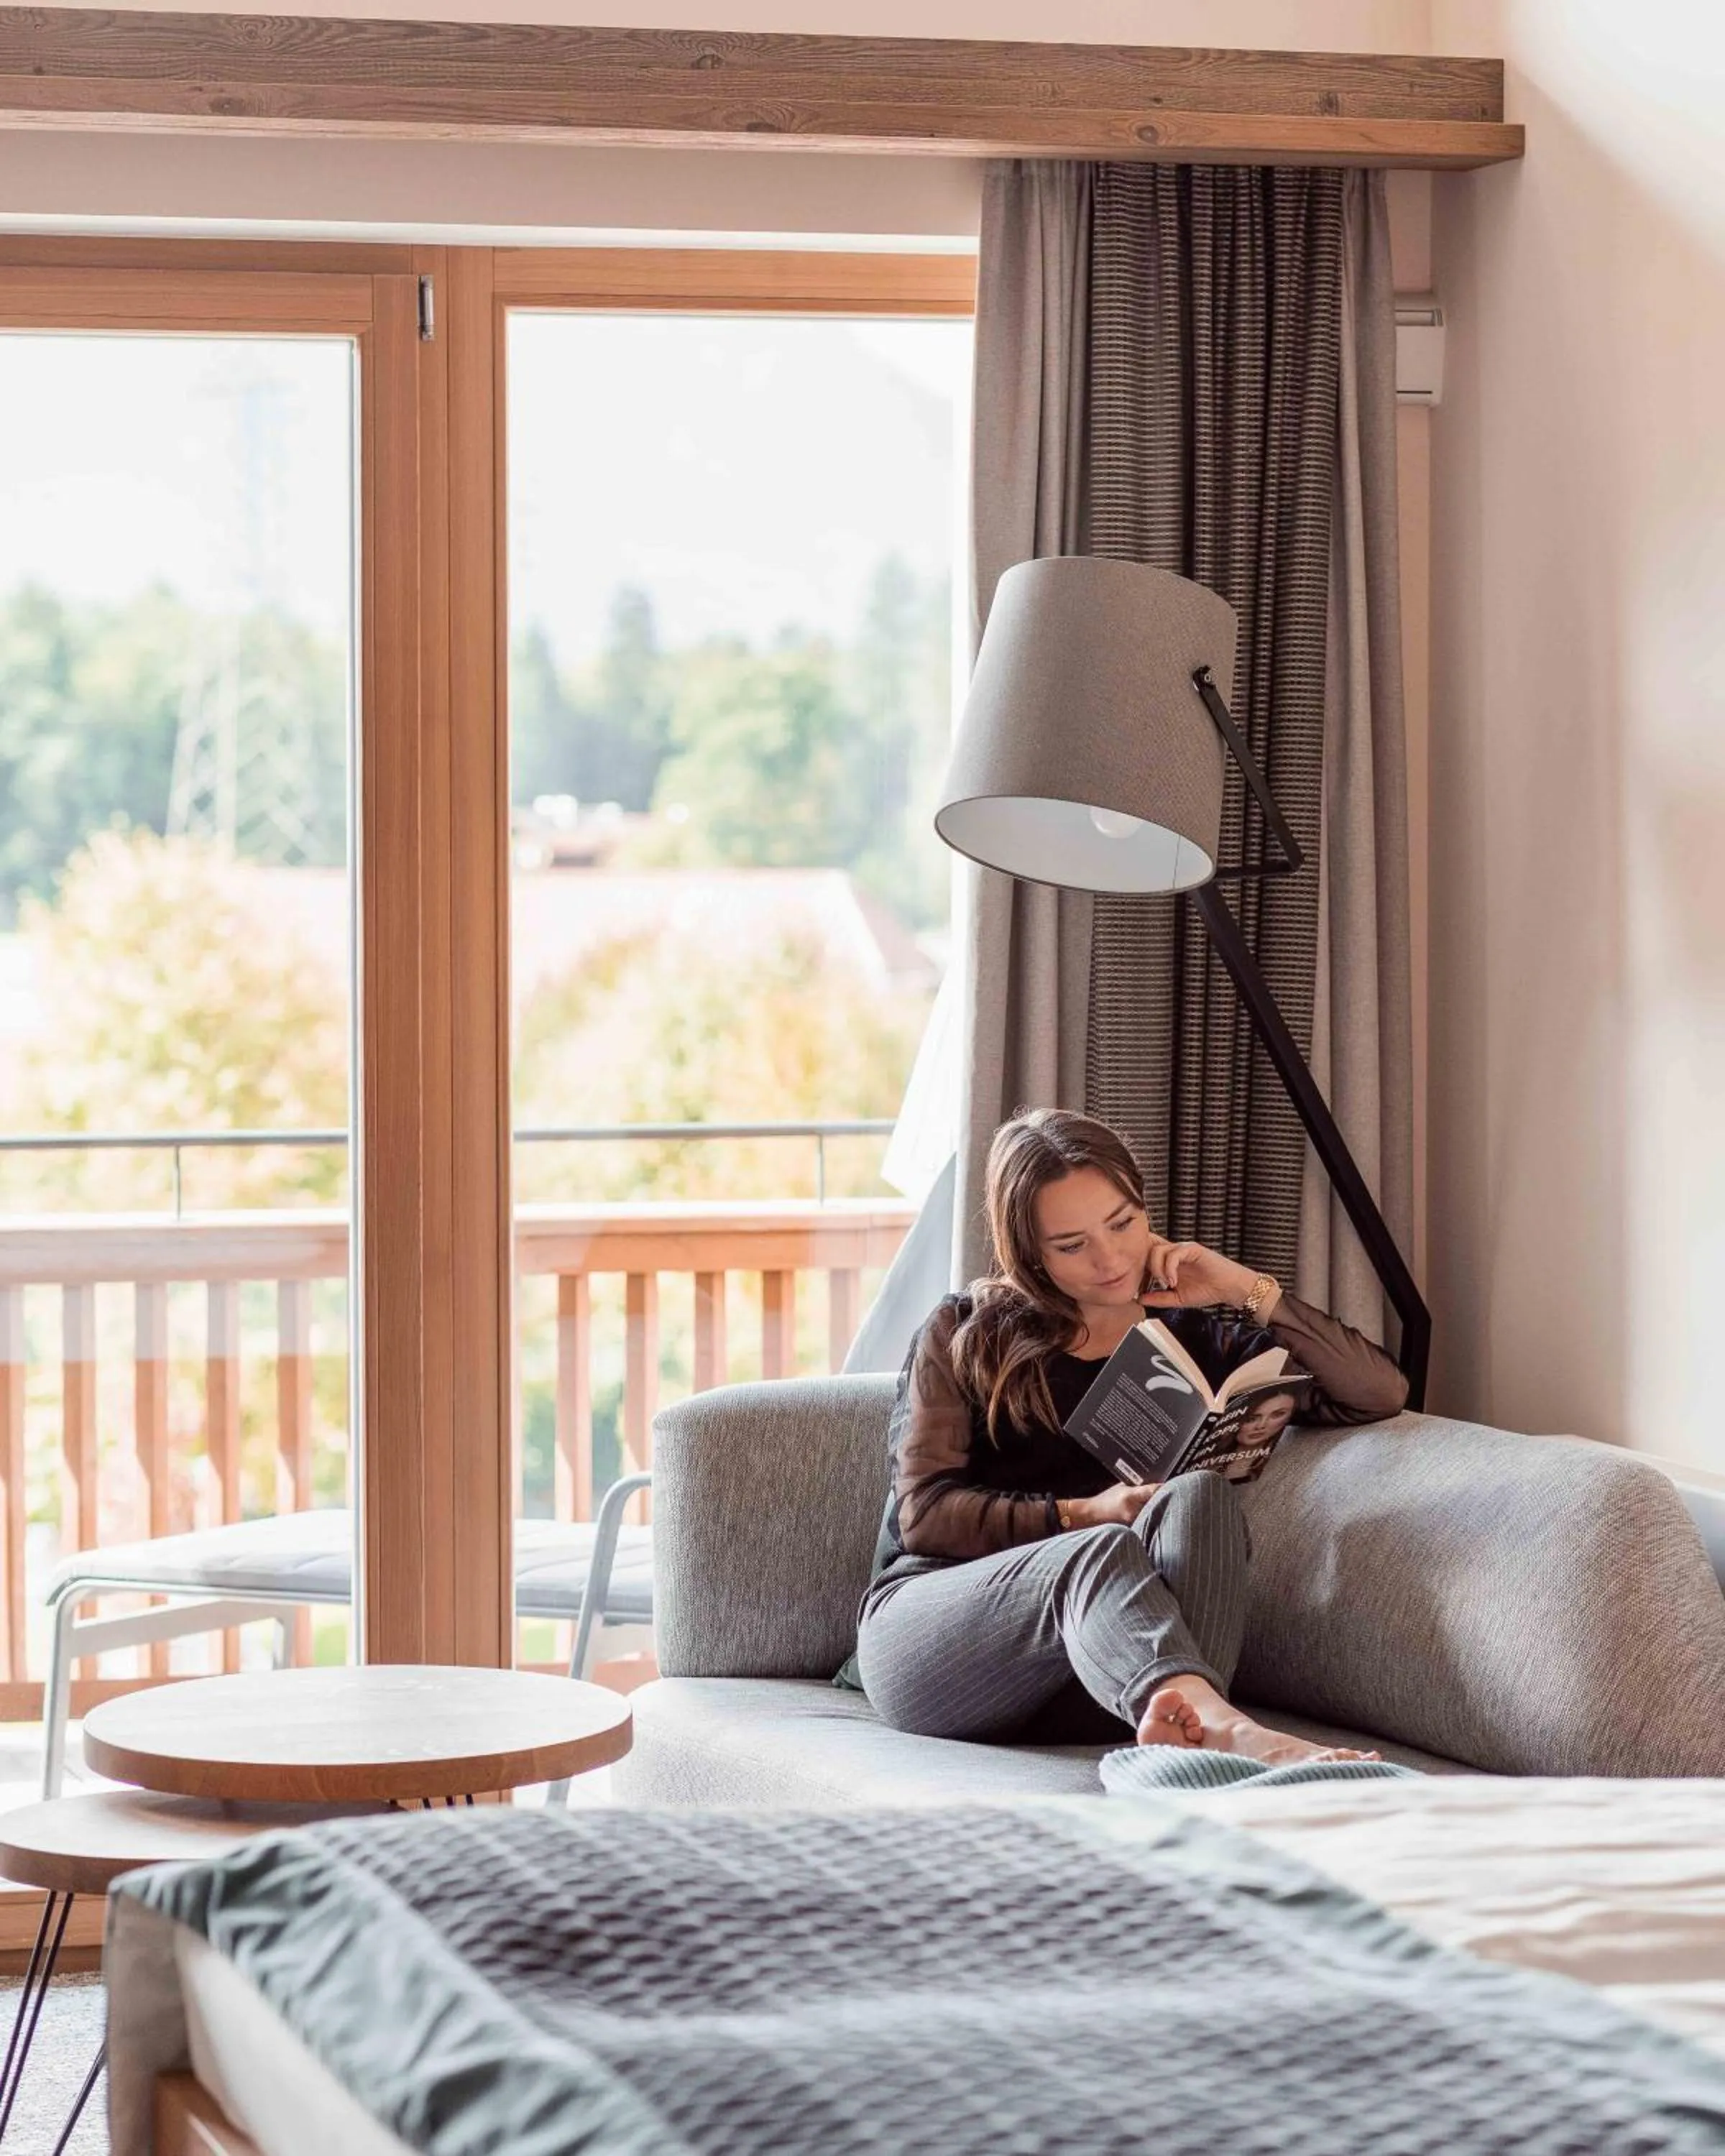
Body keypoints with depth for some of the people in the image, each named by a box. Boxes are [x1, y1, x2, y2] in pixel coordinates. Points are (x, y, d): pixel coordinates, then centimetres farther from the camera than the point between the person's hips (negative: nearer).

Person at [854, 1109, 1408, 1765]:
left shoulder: (1196, 1336, 22)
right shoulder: (965, 1335, 16)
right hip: (925, 1631, -2)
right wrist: (1079, 1517, -12)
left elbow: (1381, 1393, 13)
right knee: (1101, 1554, -36)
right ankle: (1224, 1730, -68)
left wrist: (1252, 1292, 5)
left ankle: (1179, 1720, -56)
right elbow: (923, 1512, 3)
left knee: (1199, 1497, -28)